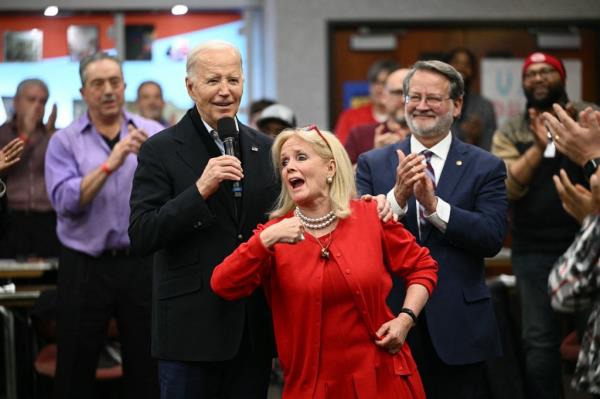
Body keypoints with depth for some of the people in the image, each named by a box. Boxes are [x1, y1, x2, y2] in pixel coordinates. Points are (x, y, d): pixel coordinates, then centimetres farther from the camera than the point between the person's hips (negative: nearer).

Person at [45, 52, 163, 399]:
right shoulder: (65, 142, 2)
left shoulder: (154, 134, 5)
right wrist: (109, 165, -21)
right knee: (76, 368, 7)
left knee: (147, 368, 6)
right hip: (85, 266, 0)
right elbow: (66, 202, -12)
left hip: (142, 263, 1)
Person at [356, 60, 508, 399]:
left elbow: (493, 237, -9)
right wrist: (398, 196, -20)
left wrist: (434, 205, -20)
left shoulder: (486, 167, 2)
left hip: (458, 328, -1)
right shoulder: (372, 165, 6)